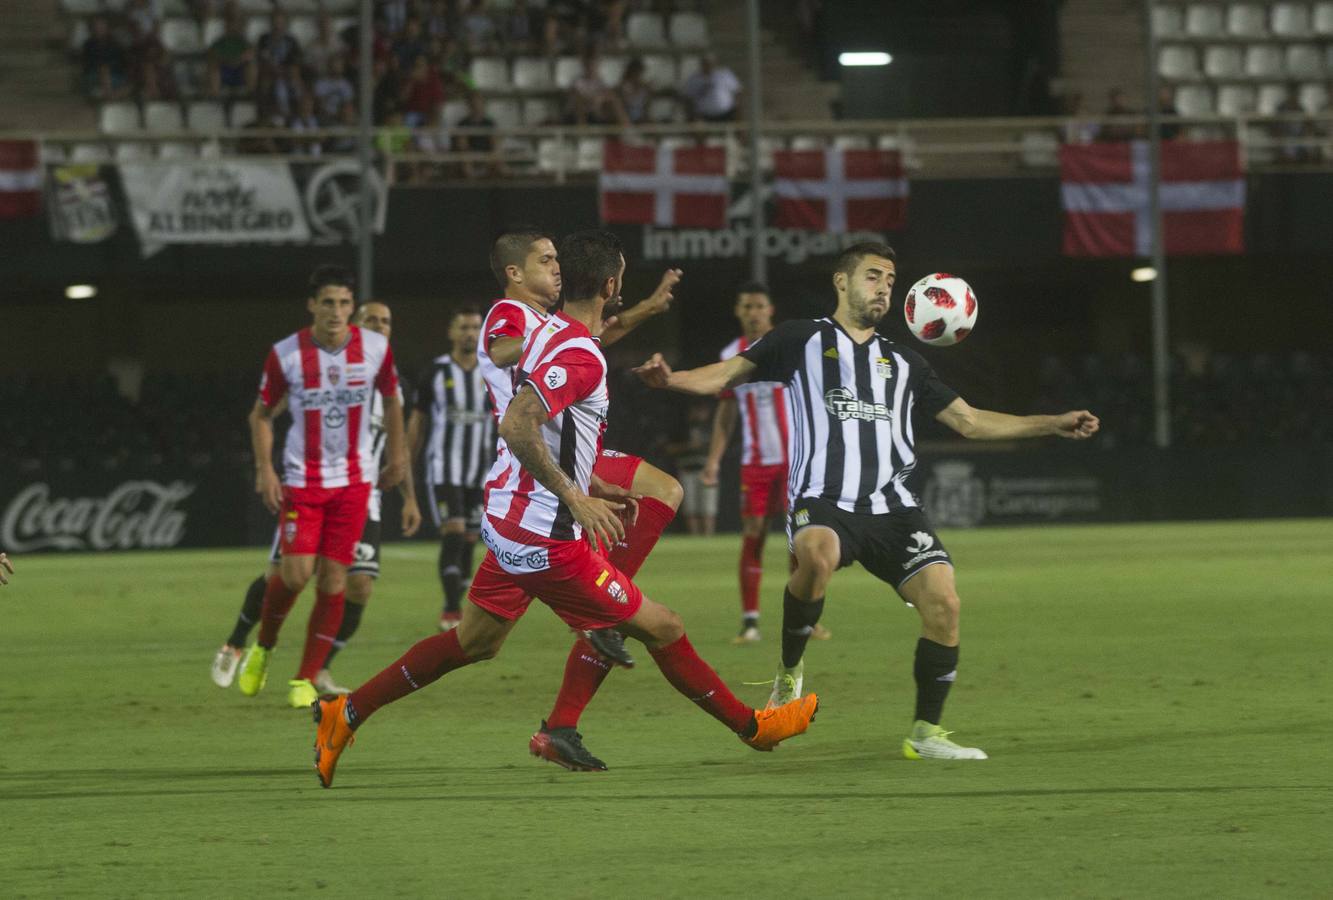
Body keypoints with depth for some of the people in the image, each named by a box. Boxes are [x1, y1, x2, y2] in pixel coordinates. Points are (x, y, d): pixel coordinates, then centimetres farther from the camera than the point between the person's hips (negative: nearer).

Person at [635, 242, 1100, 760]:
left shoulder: (903, 363, 24)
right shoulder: (802, 341, 13)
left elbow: (970, 422, 27)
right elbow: (727, 375, 5)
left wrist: (1054, 424, 21)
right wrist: (671, 379, -16)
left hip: (891, 505, 5)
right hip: (823, 501, -5)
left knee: (943, 601, -13)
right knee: (818, 556, -38)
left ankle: (926, 733, 3)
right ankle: (790, 670, -13)